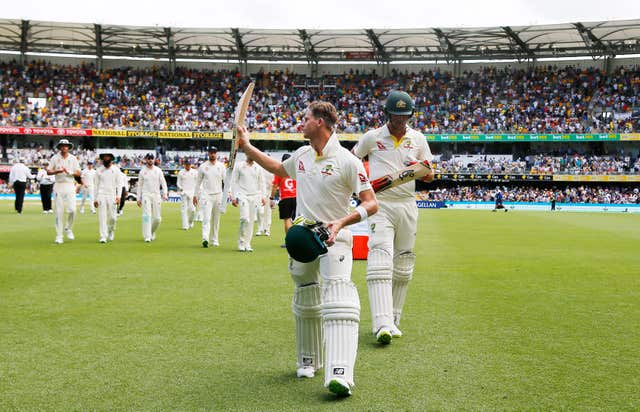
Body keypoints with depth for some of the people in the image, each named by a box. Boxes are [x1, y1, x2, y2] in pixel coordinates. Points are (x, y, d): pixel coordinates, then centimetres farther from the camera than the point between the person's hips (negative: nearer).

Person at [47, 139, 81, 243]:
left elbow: (78, 173, 3)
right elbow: (48, 172, 3)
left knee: (72, 209, -11)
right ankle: (59, 236, 2)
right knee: (59, 211, -2)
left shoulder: (73, 158, 7)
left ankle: (68, 229, 14)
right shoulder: (55, 158, 5)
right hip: (59, 185, -1)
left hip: (70, 185, 1)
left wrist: (68, 171, -13)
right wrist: (57, 171, -15)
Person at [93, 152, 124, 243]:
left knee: (113, 217, -2)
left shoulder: (116, 170, 6)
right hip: (101, 195, 0)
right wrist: (95, 199, 7)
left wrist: (118, 196, -8)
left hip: (112, 196, 0)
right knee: (102, 217, -7)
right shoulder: (99, 171, 9)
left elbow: (119, 184, 3)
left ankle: (111, 232, 25)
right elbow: (95, 185, 11)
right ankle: (103, 237, -6)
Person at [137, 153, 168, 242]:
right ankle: (147, 236, -13)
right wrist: (138, 198, 5)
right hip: (146, 195, -2)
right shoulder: (142, 171, 5)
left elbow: (163, 182, 4)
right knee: (147, 215, -13)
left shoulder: (158, 170, 7)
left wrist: (165, 193, -11)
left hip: (156, 195, 2)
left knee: (157, 218, 2)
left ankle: (152, 232, 27)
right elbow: (139, 185, 9)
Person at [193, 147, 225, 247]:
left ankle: (214, 240, 17)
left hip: (218, 195, 2)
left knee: (216, 219, 8)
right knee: (206, 218, -14)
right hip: (206, 195, -2)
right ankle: (205, 239, -25)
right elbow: (198, 182, 8)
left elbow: (226, 180, 4)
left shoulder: (221, 166, 5)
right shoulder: (203, 167, 2)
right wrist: (195, 195, 5)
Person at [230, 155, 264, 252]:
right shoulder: (239, 166, 3)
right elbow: (234, 182, 3)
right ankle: (241, 243, -5)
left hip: (255, 196, 4)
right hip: (243, 195, -4)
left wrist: (262, 196, 8)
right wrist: (233, 197, -4)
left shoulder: (258, 168, 11)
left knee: (251, 220, 2)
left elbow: (260, 183, 17)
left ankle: (247, 244, 10)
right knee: (245, 218, -18)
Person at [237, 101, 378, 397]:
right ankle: (308, 361, 33)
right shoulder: (301, 155, 7)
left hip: (335, 237, -6)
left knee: (338, 299, -23)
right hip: (303, 236, 7)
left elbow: (371, 204, -15)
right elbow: (279, 169, 30)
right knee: (306, 302, 15)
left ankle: (340, 374, -31)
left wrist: (341, 222, -29)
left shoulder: (347, 161, -14)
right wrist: (247, 146, 25)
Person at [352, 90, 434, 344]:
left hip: (407, 206, 4)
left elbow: (430, 176, 10)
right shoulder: (372, 137, 2)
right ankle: (382, 324, -25)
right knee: (380, 261, -18)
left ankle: (393, 321, 18)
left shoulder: (418, 139, 9)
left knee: (403, 267, 7)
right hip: (380, 205, -4)